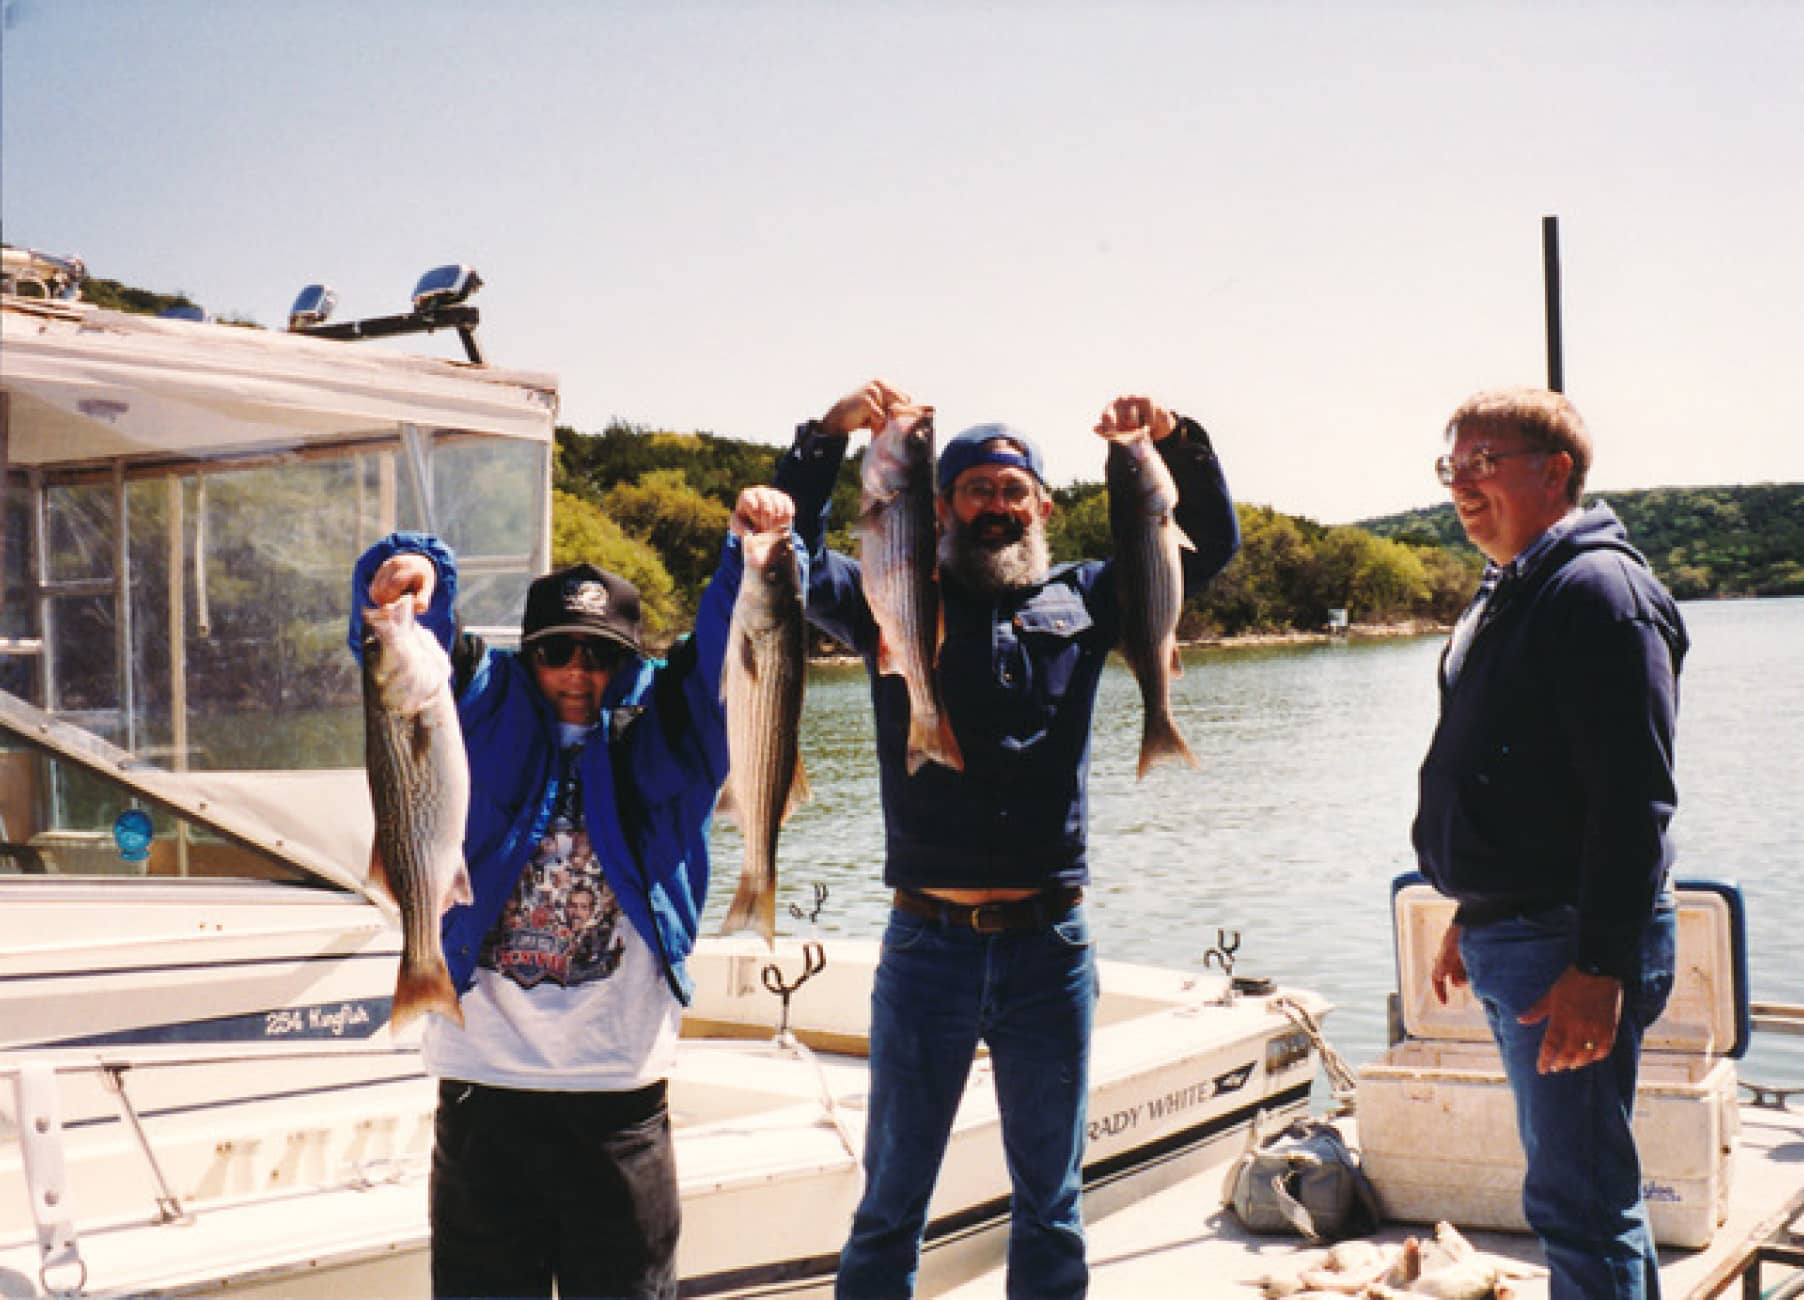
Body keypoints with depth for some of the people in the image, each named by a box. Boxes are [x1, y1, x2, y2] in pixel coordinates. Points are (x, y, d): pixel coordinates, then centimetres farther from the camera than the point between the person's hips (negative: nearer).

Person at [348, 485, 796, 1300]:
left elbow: (733, 641, -4)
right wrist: (413, 571, -28)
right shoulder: (483, 707, 5)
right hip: (483, 1085, 0)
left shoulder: (666, 721, 6)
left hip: (621, 1089, 0)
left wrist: (754, 547, -22)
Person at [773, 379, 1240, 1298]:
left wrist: (1175, 440, -6)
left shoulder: (1081, 601, 10)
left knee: (1051, 1204, 14)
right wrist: (827, 437, -15)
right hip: (929, 940, -2)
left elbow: (1211, 542, 11)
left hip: (1051, 944, 2)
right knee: (891, 1204, 8)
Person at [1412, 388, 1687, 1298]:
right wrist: (1470, 919, 22)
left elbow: (1634, 802, -22)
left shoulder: (1599, 590, -16)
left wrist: (1601, 967, -25)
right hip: (1507, 935, 10)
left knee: (1577, 1201, -6)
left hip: (1571, 946, -10)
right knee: (1582, 1181, 18)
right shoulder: (1507, 594, 16)